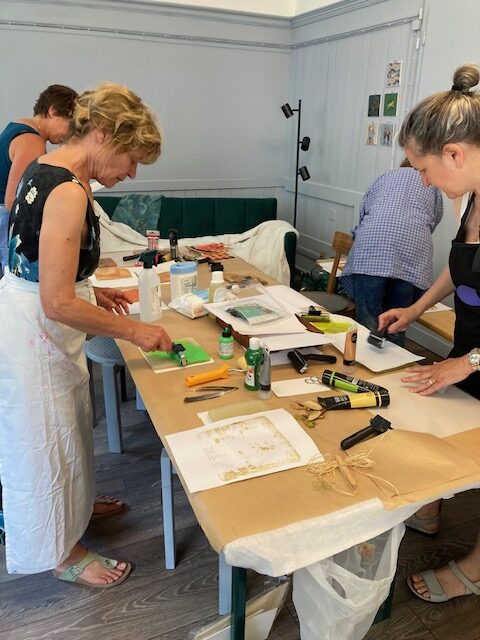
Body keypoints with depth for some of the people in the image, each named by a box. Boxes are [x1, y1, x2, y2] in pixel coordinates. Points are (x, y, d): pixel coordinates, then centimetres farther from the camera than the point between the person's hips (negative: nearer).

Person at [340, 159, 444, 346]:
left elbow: (363, 210, 29)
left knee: (368, 324, -2)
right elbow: (433, 222, 26)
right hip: (414, 253, 1)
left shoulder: (385, 177, 30)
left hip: (371, 249, 0)